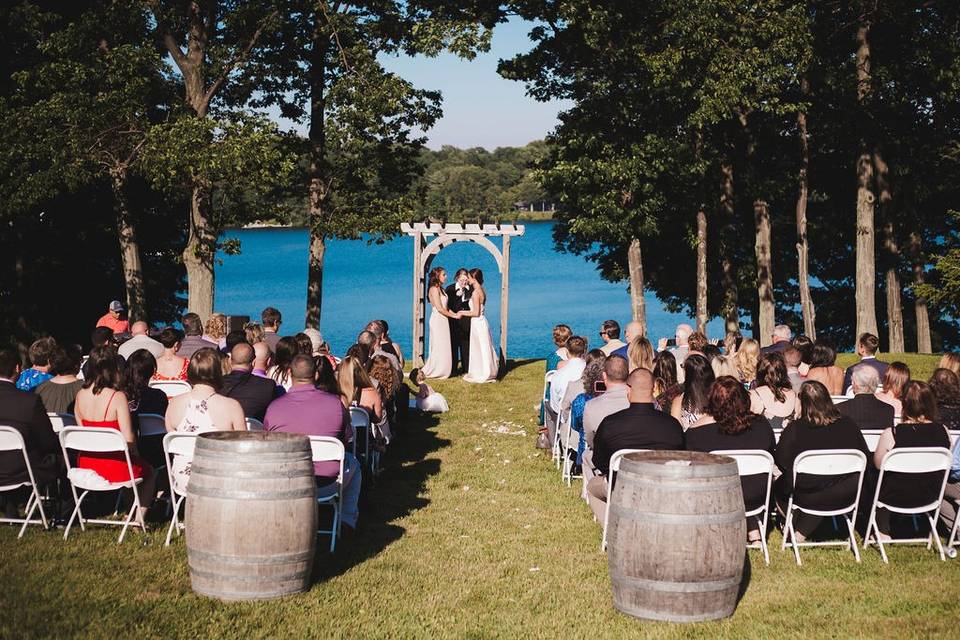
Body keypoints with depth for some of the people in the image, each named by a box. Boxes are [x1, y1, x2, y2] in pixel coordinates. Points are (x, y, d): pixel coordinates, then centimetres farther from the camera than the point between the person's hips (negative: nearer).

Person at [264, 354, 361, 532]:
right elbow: (347, 440, 7)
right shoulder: (335, 403, -9)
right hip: (328, 485, -1)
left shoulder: (274, 407, -9)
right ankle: (348, 520, 33)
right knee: (352, 462, 32)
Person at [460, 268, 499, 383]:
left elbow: (476, 313, -20)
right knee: (483, 349, 15)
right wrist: (465, 311, 16)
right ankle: (487, 373, 22)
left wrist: (463, 313, -7)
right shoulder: (481, 290, 9)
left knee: (478, 350, 2)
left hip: (477, 323, -9)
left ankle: (480, 375, 10)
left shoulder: (476, 293, -19)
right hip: (481, 321, 9)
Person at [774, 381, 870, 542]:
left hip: (807, 497, -2)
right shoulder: (848, 425, -7)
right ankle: (802, 532, 25)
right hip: (844, 497, 2)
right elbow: (866, 457, 3)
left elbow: (781, 462, -5)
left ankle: (797, 532, 34)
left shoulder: (794, 429, -15)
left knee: (779, 485, 27)